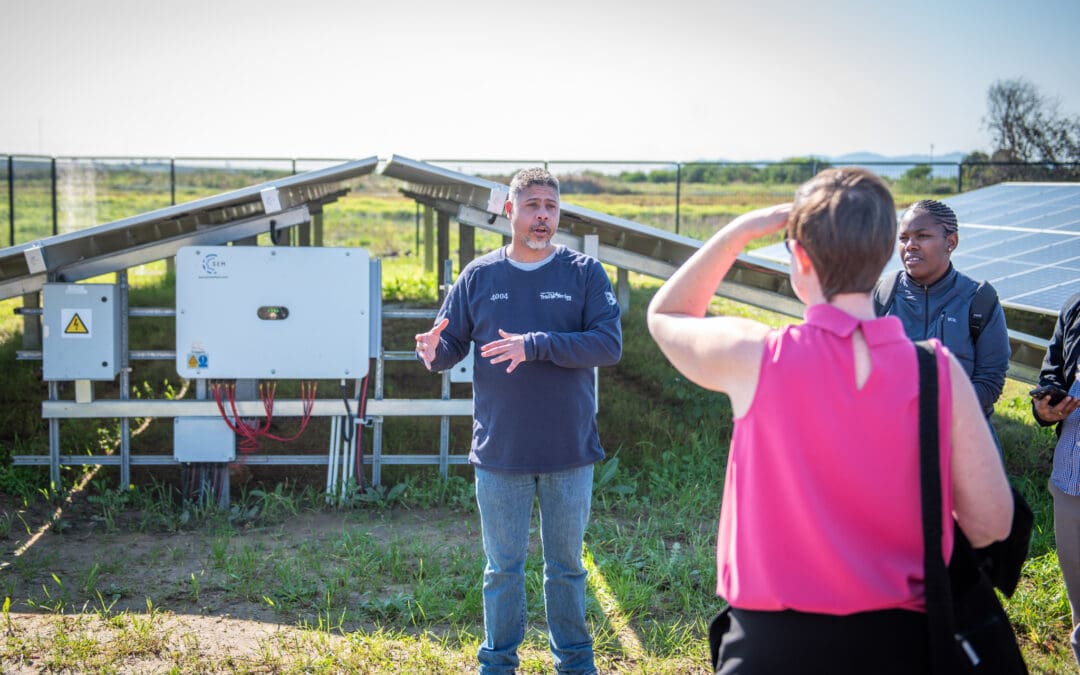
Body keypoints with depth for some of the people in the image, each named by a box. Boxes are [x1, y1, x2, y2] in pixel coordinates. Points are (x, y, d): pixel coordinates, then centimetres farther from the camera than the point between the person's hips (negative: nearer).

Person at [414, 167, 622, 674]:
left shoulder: (585, 273, -3)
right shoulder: (479, 276, 2)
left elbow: (609, 343, -13)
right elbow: (451, 342, 5)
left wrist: (536, 345, -23)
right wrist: (433, 352, -19)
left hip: (570, 451, -1)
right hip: (499, 454, 1)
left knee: (566, 565, 14)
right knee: (502, 568, 11)